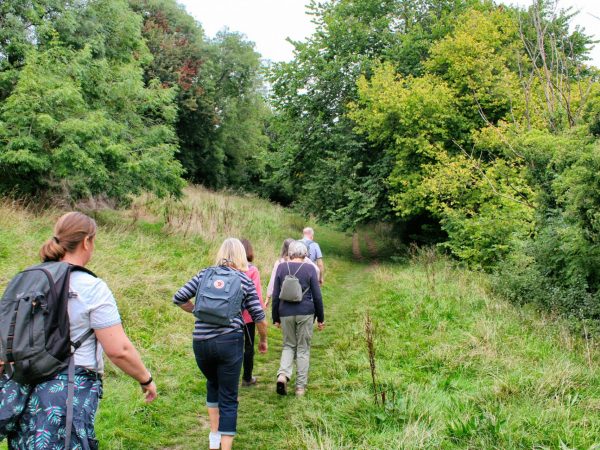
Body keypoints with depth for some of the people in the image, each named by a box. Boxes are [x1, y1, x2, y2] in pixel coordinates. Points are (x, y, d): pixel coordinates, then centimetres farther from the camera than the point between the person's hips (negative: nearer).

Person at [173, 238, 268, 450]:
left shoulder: (205, 273, 10)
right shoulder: (245, 280, 6)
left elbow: (178, 298, 6)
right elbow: (259, 317, 4)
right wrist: (263, 341, 21)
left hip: (201, 343, 3)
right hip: (230, 341, -3)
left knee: (213, 383, 28)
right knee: (228, 399, 7)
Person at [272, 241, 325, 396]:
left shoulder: (281, 267, 2)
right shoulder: (310, 268, -3)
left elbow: (275, 295, 5)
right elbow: (317, 296, -1)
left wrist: (276, 318, 13)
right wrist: (320, 318, 9)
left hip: (286, 313, 2)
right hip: (305, 313, -1)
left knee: (289, 345, 16)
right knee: (303, 348, 9)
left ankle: (283, 374, -8)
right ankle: (300, 386, 11)